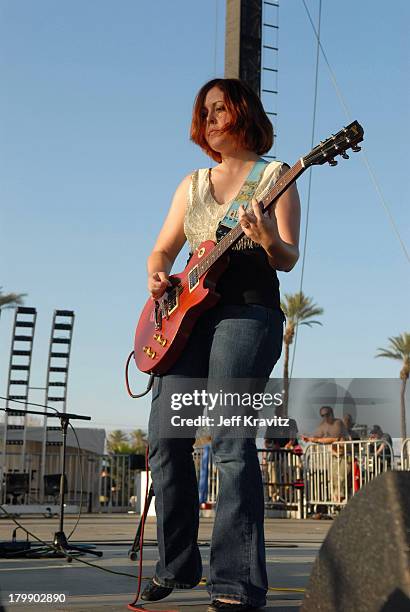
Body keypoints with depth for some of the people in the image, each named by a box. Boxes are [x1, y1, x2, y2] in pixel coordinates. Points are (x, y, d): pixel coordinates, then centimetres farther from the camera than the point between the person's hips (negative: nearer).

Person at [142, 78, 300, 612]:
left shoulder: (274, 175, 7)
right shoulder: (192, 184, 23)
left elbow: (288, 259, -3)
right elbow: (162, 250, 21)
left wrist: (269, 241, -26)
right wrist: (157, 274, -2)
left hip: (249, 310, -5)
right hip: (188, 311, 6)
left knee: (230, 438, -17)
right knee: (164, 438, -1)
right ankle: (178, 564, 14)